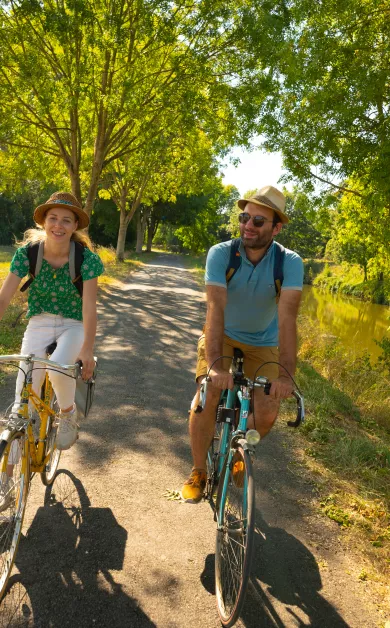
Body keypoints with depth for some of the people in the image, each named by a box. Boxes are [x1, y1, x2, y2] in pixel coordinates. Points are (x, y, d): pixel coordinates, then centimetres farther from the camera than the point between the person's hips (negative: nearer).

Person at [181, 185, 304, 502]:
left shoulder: (290, 262, -24)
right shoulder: (220, 253, -24)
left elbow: (287, 316, -36)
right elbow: (216, 308, -34)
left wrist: (285, 374, -46)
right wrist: (215, 365, -46)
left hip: (263, 343, 1)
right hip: (222, 334, 0)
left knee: (267, 414, -9)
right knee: (207, 397, -20)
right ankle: (198, 471, 4)